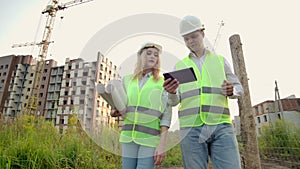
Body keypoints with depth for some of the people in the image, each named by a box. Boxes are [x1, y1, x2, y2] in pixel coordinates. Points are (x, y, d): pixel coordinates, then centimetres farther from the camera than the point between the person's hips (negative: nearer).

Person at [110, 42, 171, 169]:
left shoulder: (162, 83, 2)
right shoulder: (127, 80, 9)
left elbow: (166, 115, -3)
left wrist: (162, 144, -11)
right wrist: (115, 112, -5)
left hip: (150, 138, -2)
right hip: (129, 137, 3)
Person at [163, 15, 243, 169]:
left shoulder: (220, 60, 15)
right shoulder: (180, 66, 14)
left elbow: (238, 88, 16)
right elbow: (174, 101, 8)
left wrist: (231, 90, -8)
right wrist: (171, 92, -16)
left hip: (221, 126, 1)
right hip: (191, 128, 0)